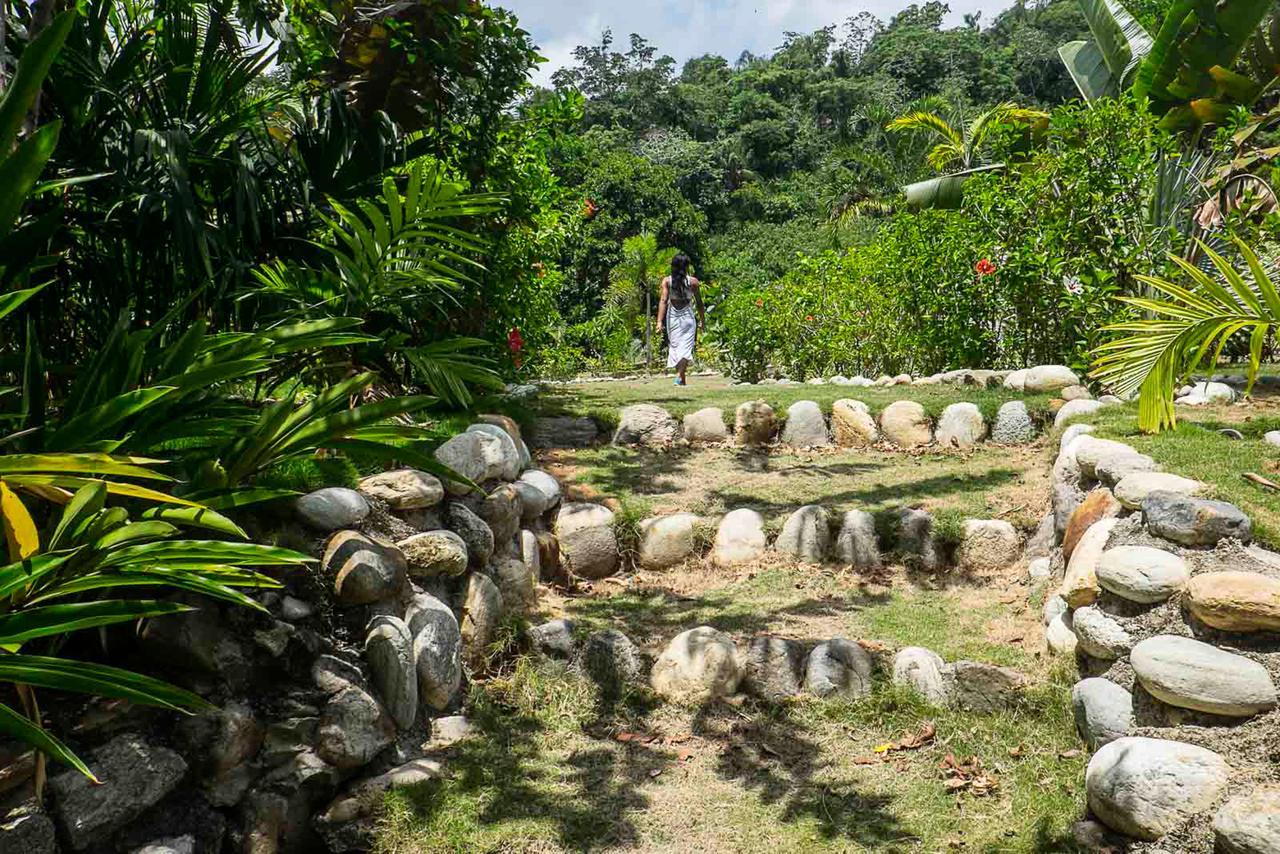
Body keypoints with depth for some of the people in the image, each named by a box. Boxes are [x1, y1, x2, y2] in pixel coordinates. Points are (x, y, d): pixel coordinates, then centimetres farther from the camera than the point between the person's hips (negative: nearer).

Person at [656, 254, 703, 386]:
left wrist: (659, 322, -15)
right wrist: (703, 319, 14)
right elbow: (699, 303, 1)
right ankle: (679, 375, -25)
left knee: (675, 346, 14)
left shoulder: (667, 281, -3)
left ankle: (682, 380, 20)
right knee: (686, 347, -3)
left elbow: (663, 301, -11)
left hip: (672, 317, 2)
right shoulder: (693, 282, -3)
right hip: (688, 317, -2)